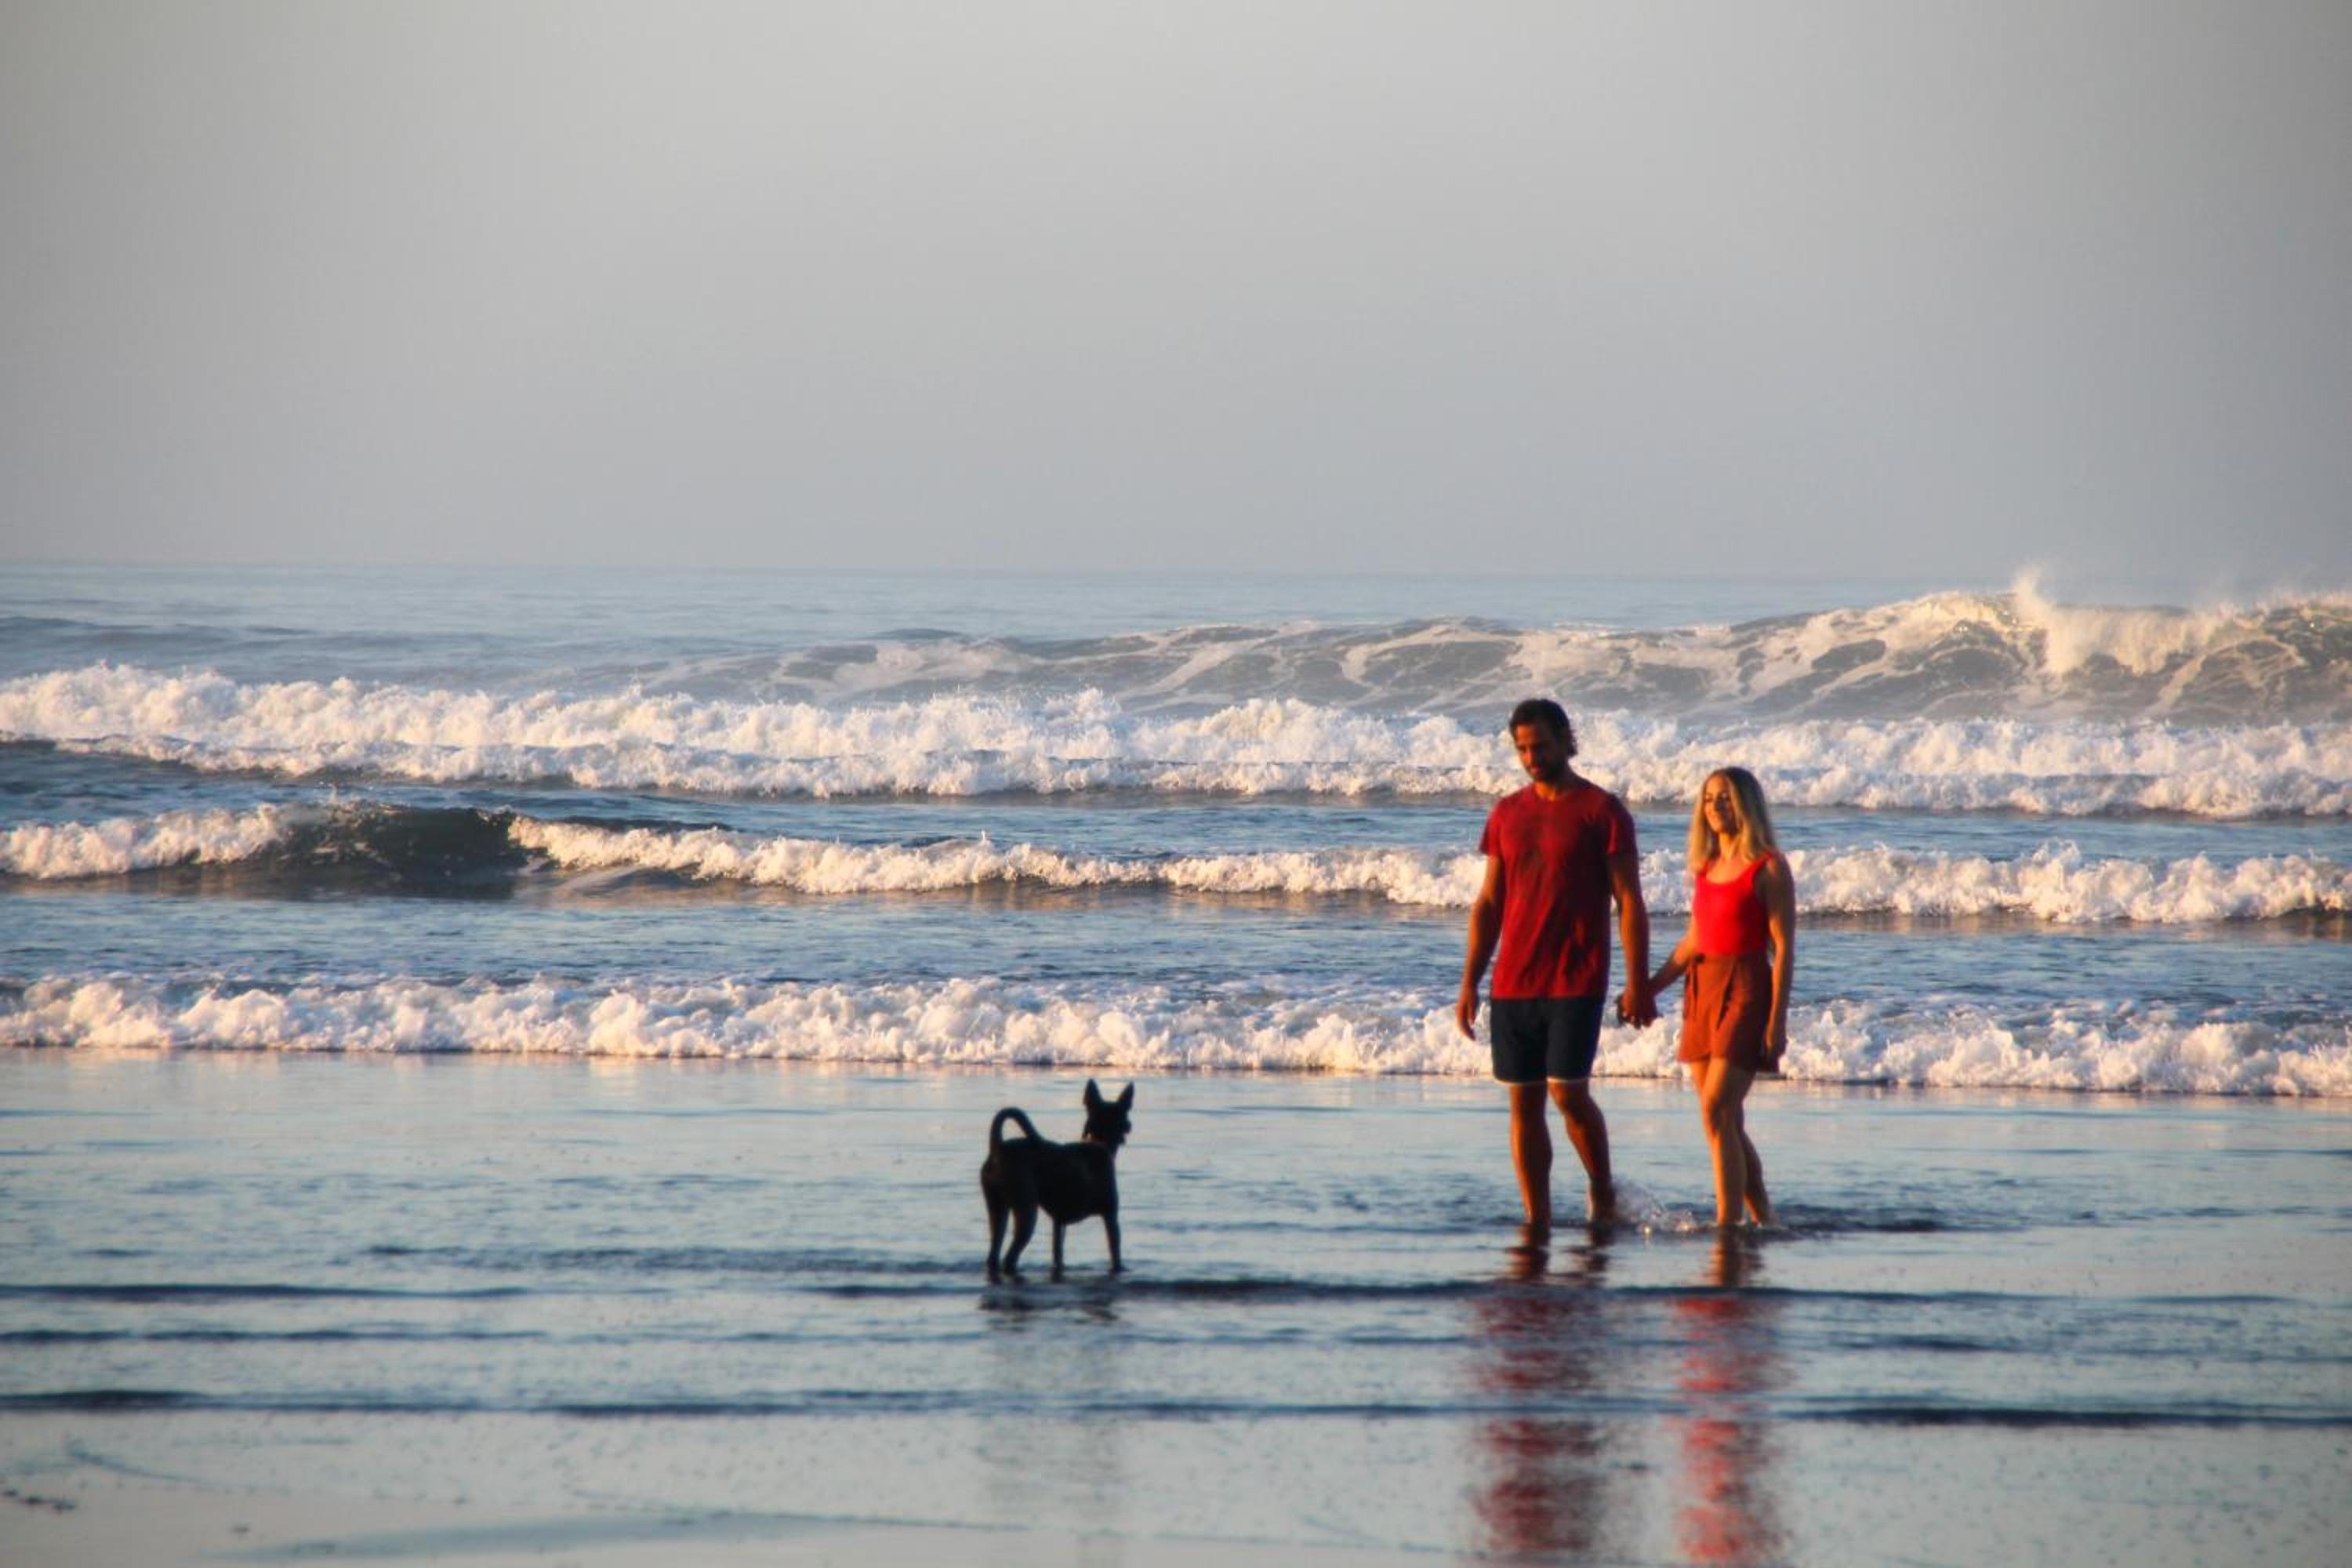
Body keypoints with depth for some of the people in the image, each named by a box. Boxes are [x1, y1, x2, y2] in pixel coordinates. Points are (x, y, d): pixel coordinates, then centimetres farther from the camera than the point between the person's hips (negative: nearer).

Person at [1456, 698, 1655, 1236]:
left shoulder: (1602, 810, -2)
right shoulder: (1506, 814, 12)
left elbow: (1629, 902, -4)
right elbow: (1488, 903, 15)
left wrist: (1637, 984, -11)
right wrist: (1469, 983, 9)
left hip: (1576, 983, -5)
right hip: (1513, 984, 5)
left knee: (1569, 1094, -11)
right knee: (1523, 1101, 2)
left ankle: (1603, 1192, 11)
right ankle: (1537, 1218, 6)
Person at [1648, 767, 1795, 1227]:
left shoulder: (1768, 869, -5)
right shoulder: (1706, 867, 15)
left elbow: (1783, 947, -8)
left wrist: (1778, 1020, -14)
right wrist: (1648, 988, 12)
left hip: (1746, 988, -7)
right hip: (1701, 988, 7)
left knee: (1717, 1111, -16)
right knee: (1727, 1122, 8)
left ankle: (1727, 1222, -15)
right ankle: (1763, 1217, 17)